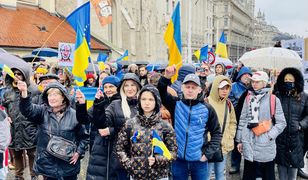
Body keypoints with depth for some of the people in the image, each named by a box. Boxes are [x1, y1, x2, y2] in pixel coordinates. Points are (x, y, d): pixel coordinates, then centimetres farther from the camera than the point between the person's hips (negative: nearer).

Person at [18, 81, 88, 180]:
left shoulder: (74, 115, -4)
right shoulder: (42, 111, -2)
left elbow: (84, 136, 4)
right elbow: (28, 110, -22)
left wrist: (79, 152, -7)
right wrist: (24, 93, -38)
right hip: (47, 164, 1)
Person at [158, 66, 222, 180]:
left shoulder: (207, 109, -3)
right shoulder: (176, 104, -1)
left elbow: (217, 133, 3)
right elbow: (160, 93, -12)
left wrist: (207, 153, -4)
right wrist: (166, 78, -29)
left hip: (199, 160, 0)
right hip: (178, 159, 1)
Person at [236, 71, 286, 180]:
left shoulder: (273, 99, -4)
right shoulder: (248, 98, 8)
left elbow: (281, 123, -1)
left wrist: (269, 136, -12)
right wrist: (239, 140, 11)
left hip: (266, 146, -3)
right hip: (248, 144, 3)